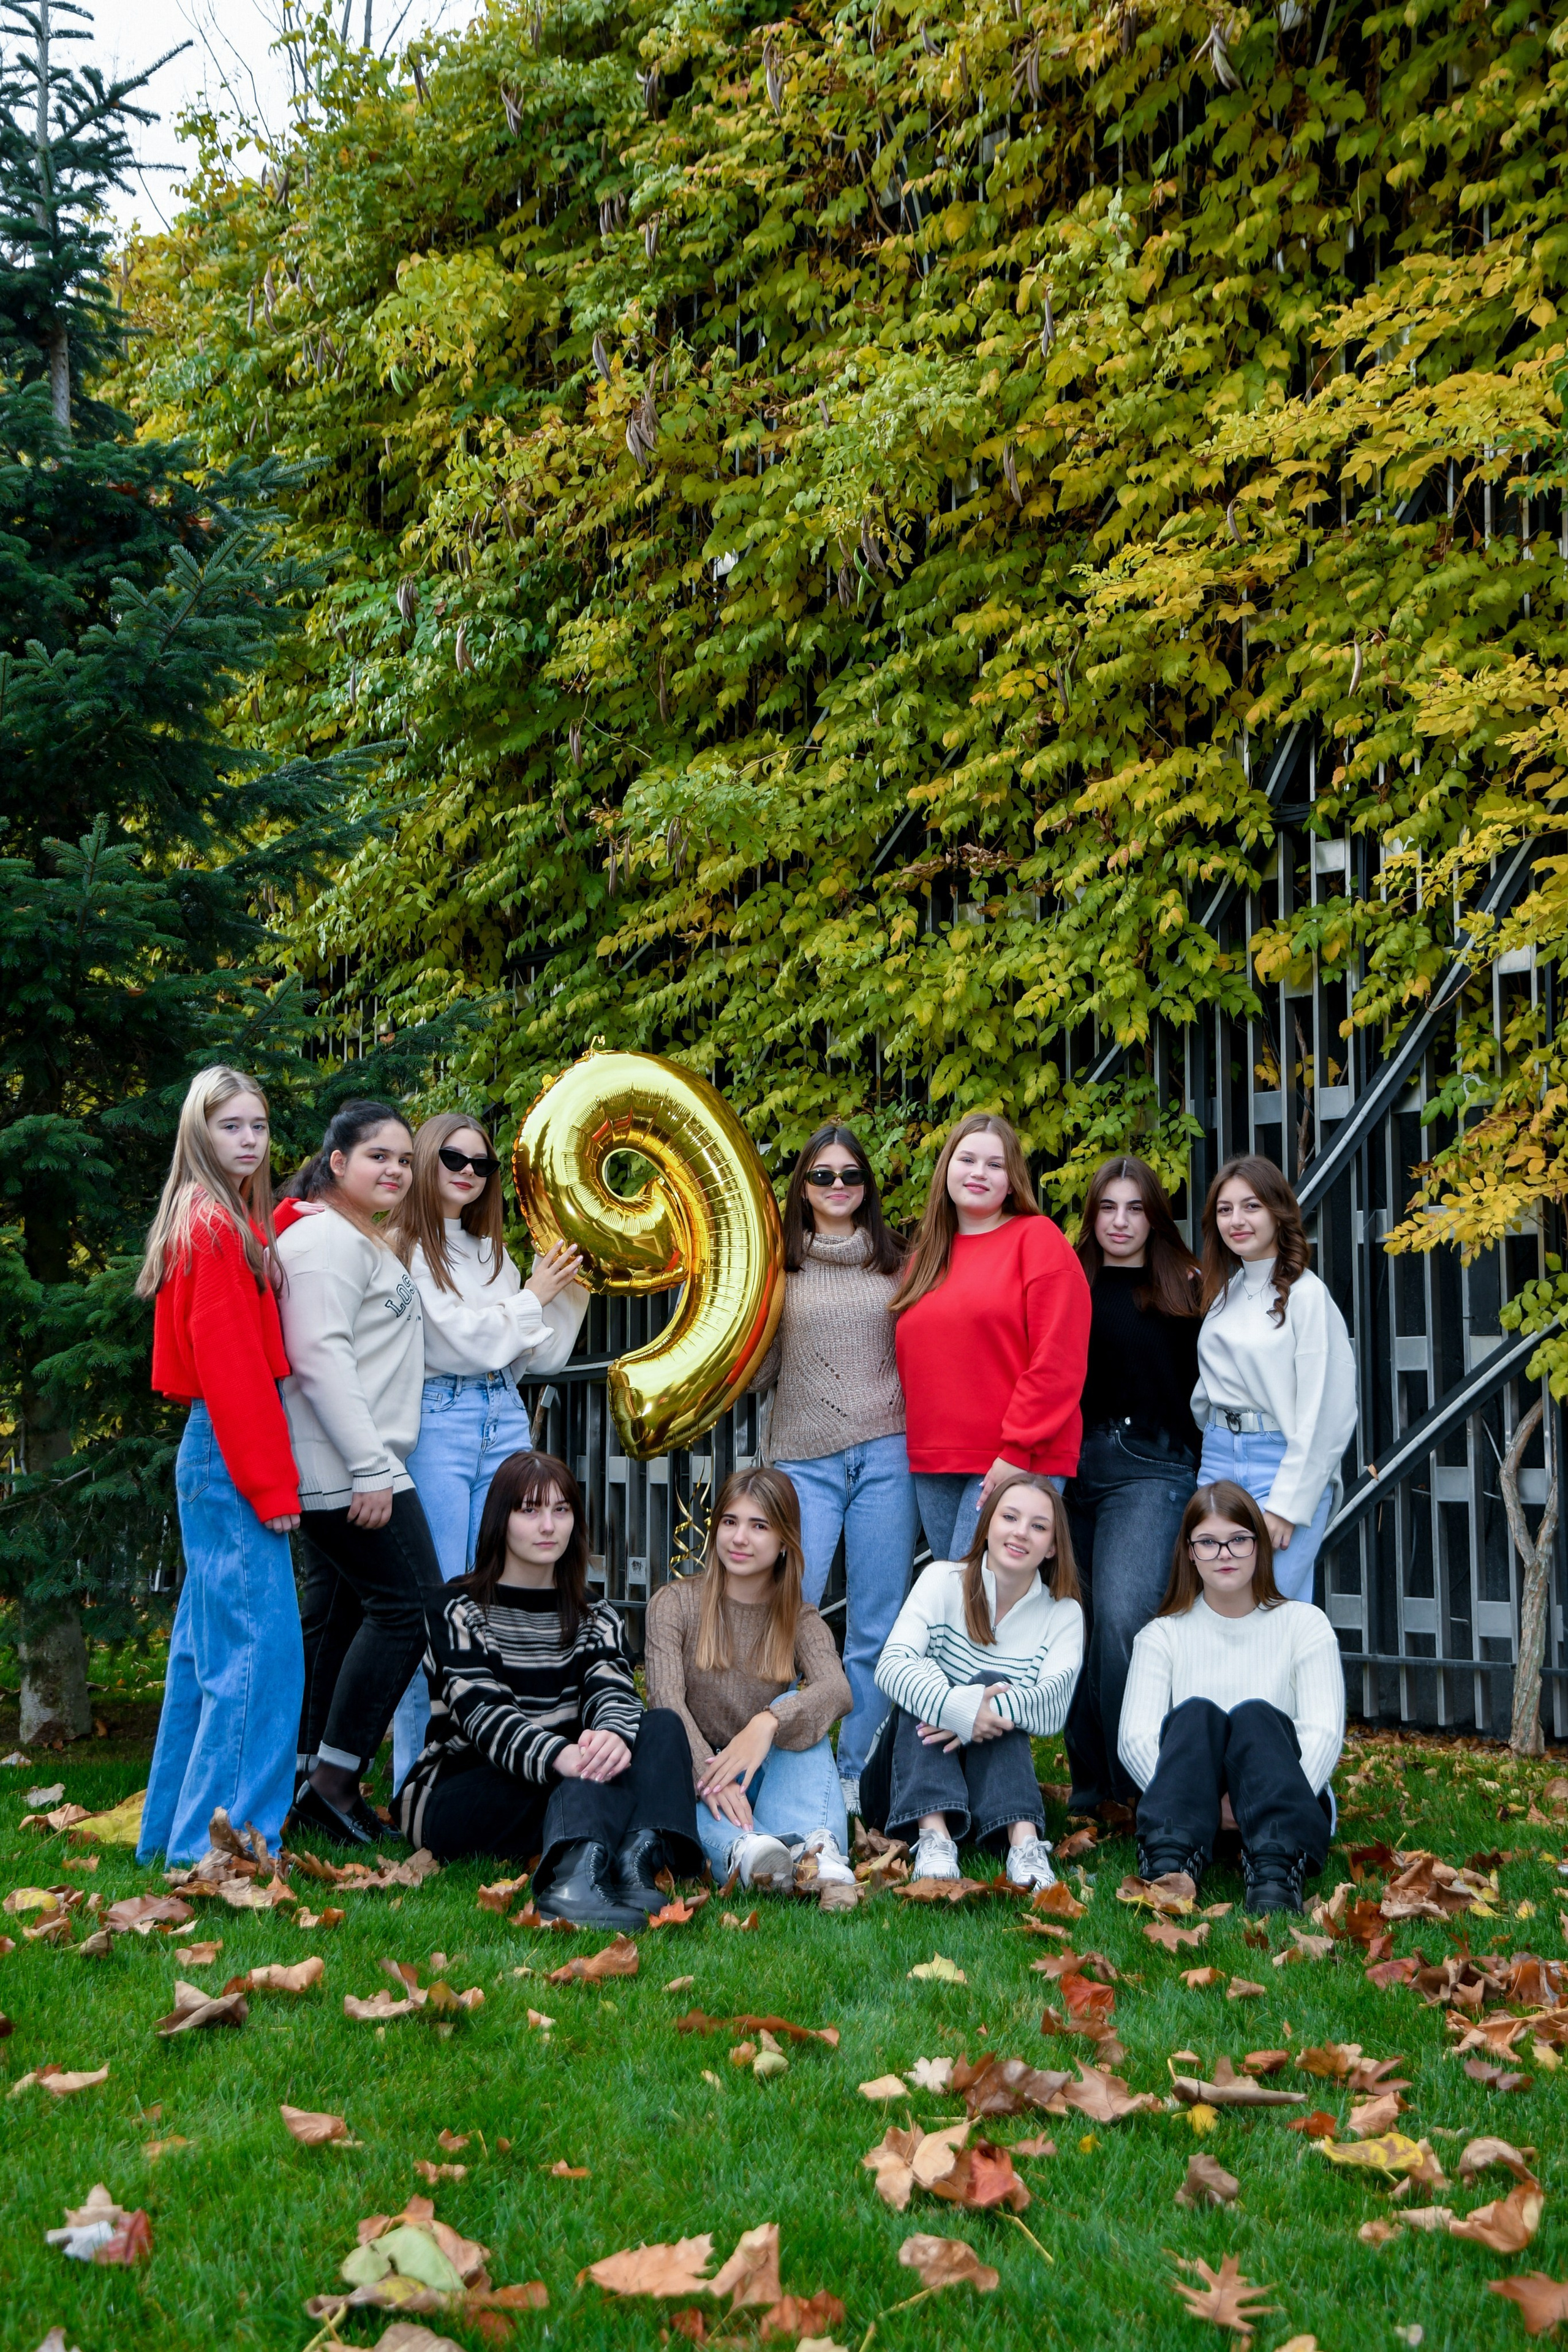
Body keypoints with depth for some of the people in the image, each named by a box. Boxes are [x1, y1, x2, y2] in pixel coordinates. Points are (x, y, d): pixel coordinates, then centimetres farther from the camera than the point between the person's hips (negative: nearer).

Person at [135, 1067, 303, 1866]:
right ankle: (219, 1843, -5)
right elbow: (229, 1364, -18)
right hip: (231, 1451, -10)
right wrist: (272, 1484, -18)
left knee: (207, 1644, 16)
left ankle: (174, 1830, 25)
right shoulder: (214, 1226, -13)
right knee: (260, 1648, -9)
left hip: (217, 1453, 10)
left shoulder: (232, 1223, 15)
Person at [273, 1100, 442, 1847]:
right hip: (342, 1468, -10)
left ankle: (307, 1777, 16)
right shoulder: (327, 1237, -11)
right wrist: (369, 1468, -22)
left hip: (353, 1468, 10)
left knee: (335, 1613, 11)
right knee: (410, 1602, -9)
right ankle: (335, 1777, -4)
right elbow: (320, 1356, -20)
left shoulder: (369, 1242, 21)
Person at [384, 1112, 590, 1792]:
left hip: (503, 1422, 7)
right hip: (436, 1423, -7)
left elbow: (540, 1357, 17)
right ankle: (420, 1781, 0)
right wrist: (533, 1295, -2)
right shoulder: (402, 1248, -4)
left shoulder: (491, 1252, 19)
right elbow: (463, 1345, -12)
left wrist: (570, 1289, 5)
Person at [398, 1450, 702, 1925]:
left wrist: (614, 1734, -34)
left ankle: (637, 1856, -51)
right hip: (454, 1793, -5)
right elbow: (482, 1713, -18)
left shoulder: (595, 1618, 16)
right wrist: (558, 1757, -39)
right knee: (594, 1774, -33)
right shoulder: (459, 1611, 1)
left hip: (565, 1789, 5)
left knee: (663, 1726, -22)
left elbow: (613, 1690, -7)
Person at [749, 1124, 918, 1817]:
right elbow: (755, 1369, 7)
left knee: (877, 1627, 3)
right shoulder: (778, 1265, 8)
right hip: (804, 1460, -1)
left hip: (886, 1455, 1)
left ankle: (858, 1773, 15)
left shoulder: (895, 1264, 12)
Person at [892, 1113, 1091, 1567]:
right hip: (931, 1467, 7)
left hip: (1016, 1465, -6)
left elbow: (1059, 1360, -11)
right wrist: (921, 1451, 8)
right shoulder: (924, 1257, 17)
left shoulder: (1037, 1237, -2)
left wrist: (1017, 1450, -15)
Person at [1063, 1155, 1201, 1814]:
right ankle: (1090, 1779, 17)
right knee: (1078, 1623, 4)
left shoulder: (1183, 1290, 6)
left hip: (1152, 1467, -3)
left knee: (1123, 1616, -19)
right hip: (1072, 1464, 3)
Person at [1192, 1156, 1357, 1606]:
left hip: (1284, 1464, -7)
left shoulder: (1306, 1294, -10)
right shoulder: (1225, 1290, 12)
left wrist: (1287, 1505, -13)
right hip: (1219, 1460, 7)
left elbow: (1321, 1412, -13)